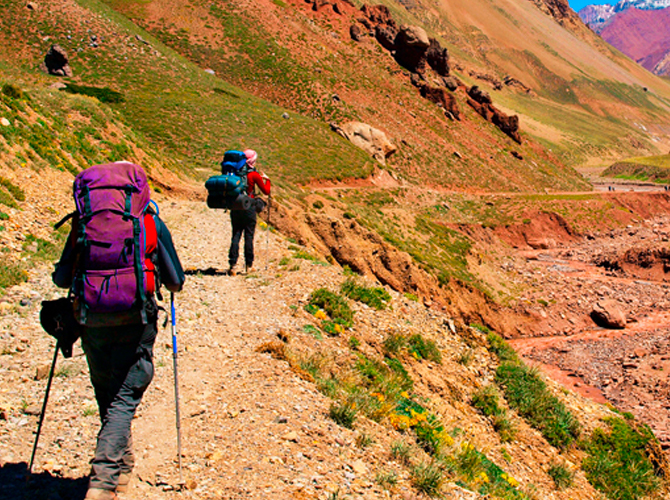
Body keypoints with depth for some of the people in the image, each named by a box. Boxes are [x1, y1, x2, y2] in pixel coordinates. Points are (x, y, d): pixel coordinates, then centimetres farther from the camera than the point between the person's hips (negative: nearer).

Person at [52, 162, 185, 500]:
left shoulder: (83, 222, 8)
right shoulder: (152, 222, 5)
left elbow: (61, 278, 10)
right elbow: (176, 281, 10)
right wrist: (164, 280, 33)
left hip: (92, 319, 2)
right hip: (135, 320, -2)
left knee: (107, 397, 19)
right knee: (124, 399, 2)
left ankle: (121, 467, 34)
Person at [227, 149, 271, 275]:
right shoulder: (254, 175, -7)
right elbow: (266, 191, -3)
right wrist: (267, 179, 15)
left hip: (235, 207, 3)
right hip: (248, 208, -3)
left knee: (235, 236, 4)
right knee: (249, 236, 7)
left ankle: (232, 265, -4)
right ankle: (249, 265, 14)